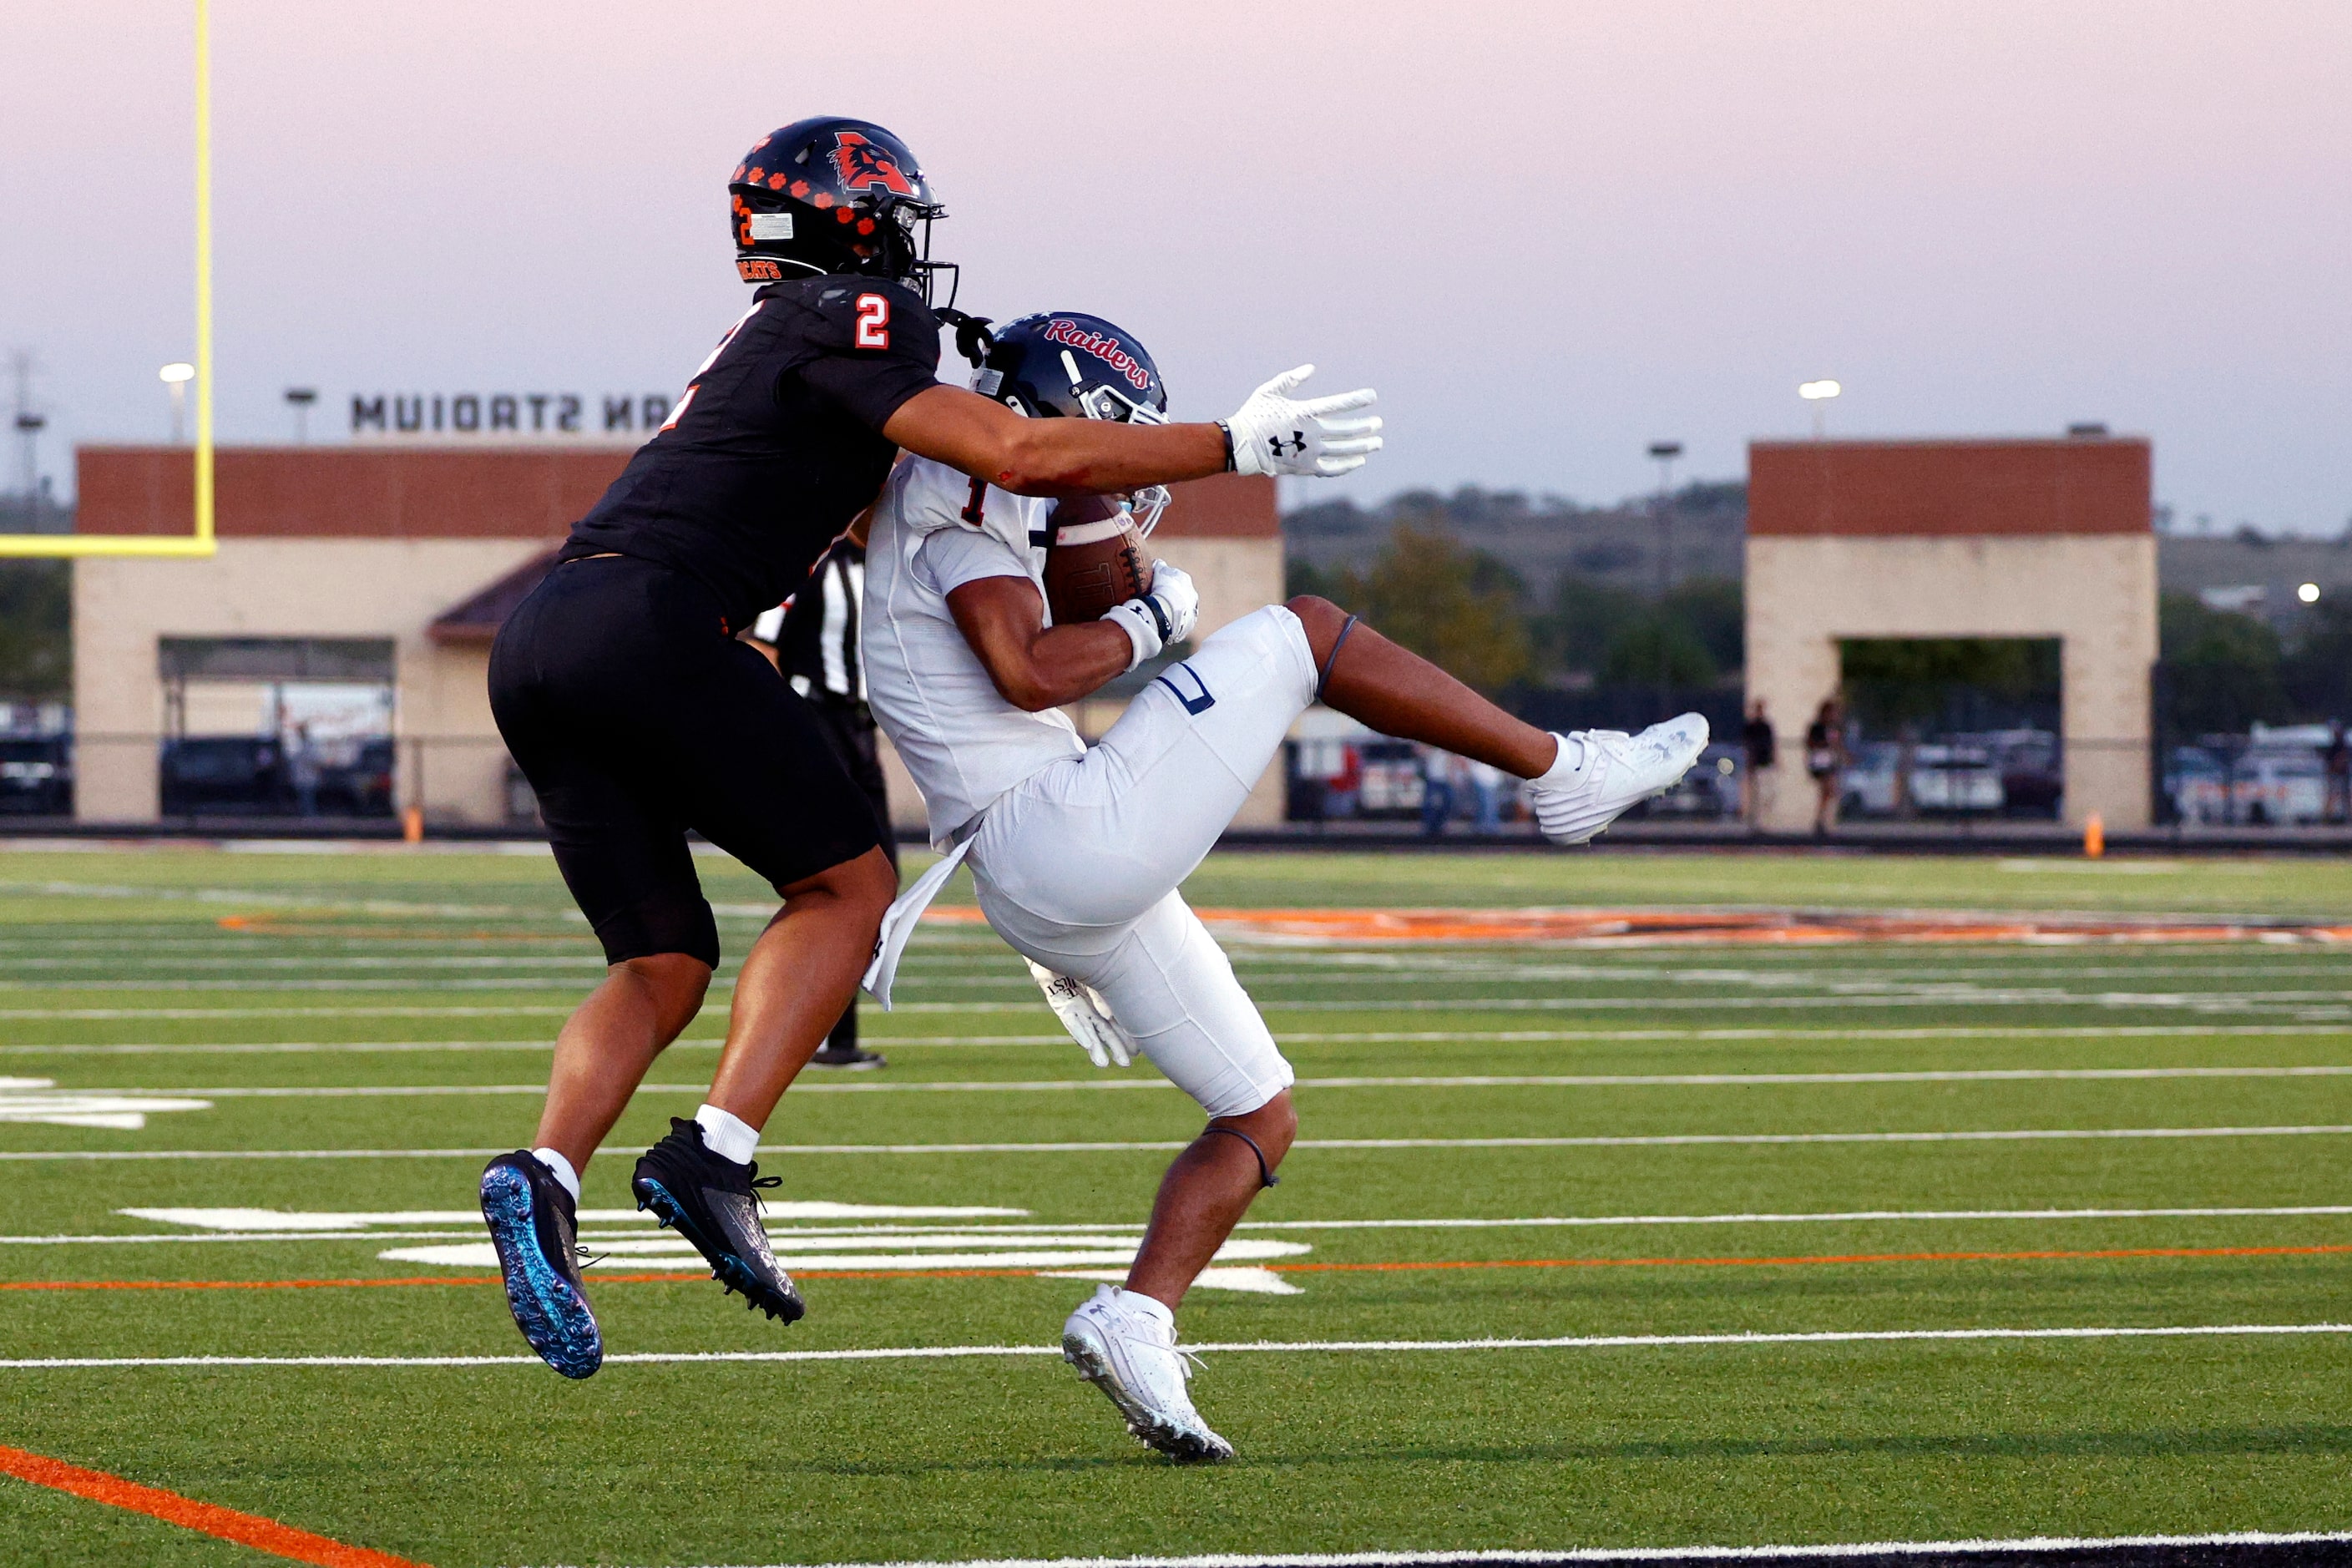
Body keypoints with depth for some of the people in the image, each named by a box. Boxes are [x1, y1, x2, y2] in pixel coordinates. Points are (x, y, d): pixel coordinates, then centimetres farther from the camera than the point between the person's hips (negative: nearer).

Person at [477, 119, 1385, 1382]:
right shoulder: (847, 321, 1)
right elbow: (1019, 457, -9)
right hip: (646, 625, -8)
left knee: (663, 963, 11)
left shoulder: (770, 340, 30)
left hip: (536, 650, 8)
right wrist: (1239, 447, -2)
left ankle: (544, 1178, -13)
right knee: (844, 884, 4)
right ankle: (716, 1154, -12)